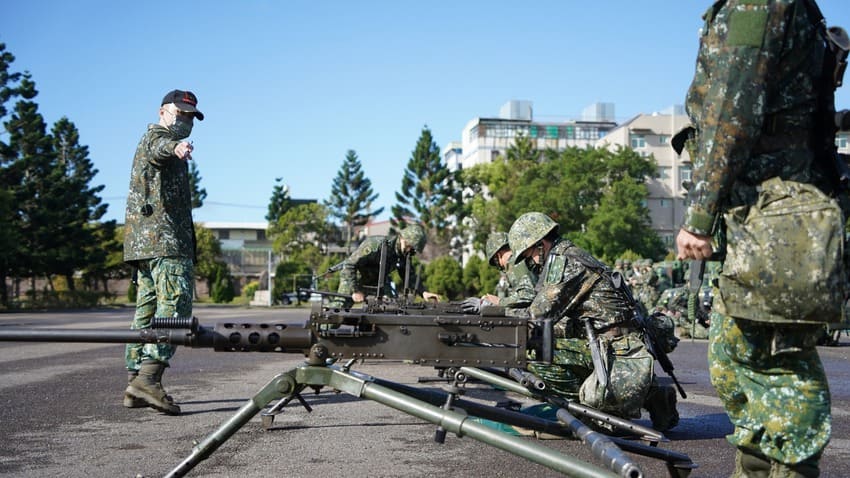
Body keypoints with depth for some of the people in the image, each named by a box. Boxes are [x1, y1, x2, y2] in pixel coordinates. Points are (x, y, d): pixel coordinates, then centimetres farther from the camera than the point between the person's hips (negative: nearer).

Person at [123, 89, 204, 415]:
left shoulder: (153, 140, 30)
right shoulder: (158, 134, -1)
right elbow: (159, 149, -26)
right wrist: (175, 147, -47)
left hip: (142, 240, 10)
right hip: (165, 236, -10)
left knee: (147, 308, 9)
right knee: (175, 304, -16)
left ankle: (135, 380, 9)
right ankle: (148, 377, -25)